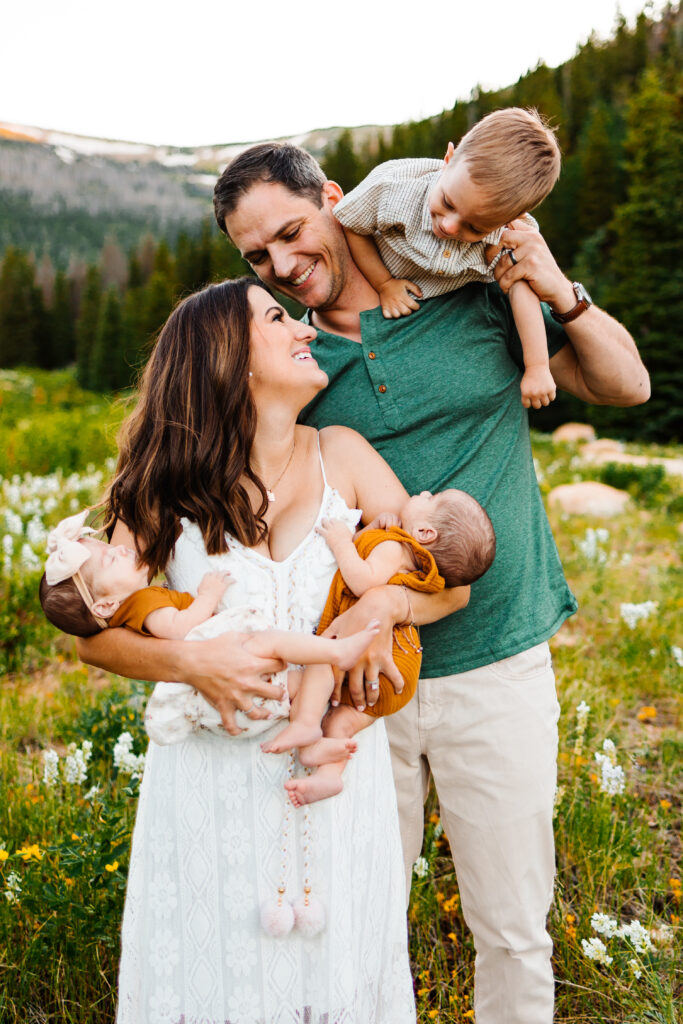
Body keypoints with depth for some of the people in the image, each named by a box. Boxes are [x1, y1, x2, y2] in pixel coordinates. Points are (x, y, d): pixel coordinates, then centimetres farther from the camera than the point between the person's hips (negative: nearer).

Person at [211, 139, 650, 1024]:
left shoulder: (475, 294, -2)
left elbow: (627, 386, 6)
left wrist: (561, 294, -11)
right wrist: (367, 594, -30)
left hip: (497, 670, 0)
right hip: (363, 676, 1)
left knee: (513, 929, 14)